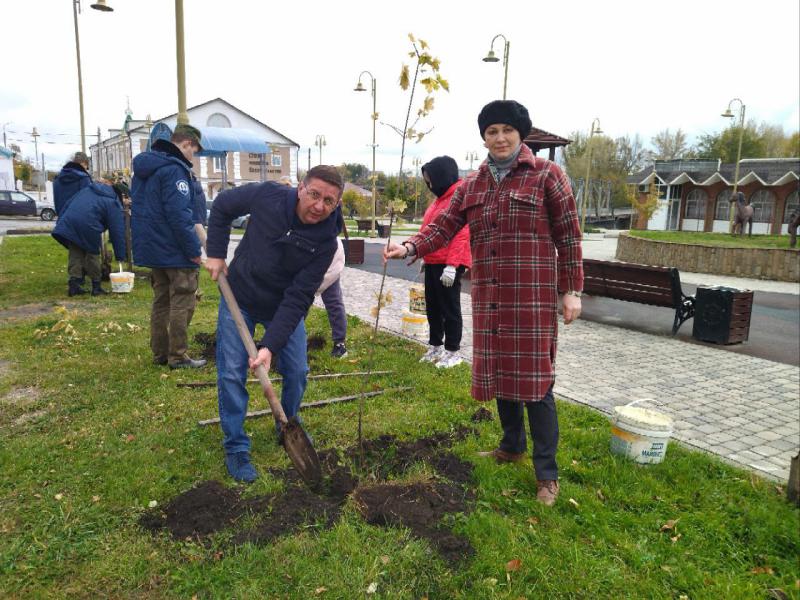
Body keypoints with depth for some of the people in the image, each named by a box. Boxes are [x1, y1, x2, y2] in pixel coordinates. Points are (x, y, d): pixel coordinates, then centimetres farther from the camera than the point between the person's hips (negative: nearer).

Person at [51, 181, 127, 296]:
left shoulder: (89, 189, 25)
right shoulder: (114, 204, 7)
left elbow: (69, 204, 23)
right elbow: (117, 231, 6)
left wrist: (61, 223, 26)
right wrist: (120, 256, 9)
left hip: (68, 223, 5)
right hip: (88, 226, -5)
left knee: (75, 254, 13)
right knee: (93, 254, 11)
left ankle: (73, 284, 10)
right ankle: (96, 286, 15)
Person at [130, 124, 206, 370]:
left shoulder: (143, 167, 15)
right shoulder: (174, 169, -17)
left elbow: (141, 208, 20)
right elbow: (179, 214, -23)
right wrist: (194, 250, -18)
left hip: (152, 248, 9)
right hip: (176, 251, -9)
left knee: (161, 301, 16)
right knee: (182, 303, -1)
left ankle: (160, 353, 21)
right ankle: (178, 356, 4)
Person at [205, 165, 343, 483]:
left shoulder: (325, 242, -23)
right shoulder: (267, 196, -24)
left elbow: (297, 298, -24)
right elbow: (222, 205, -3)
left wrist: (271, 345, -32)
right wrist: (216, 253, -9)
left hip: (285, 307, 1)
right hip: (239, 298, -1)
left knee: (297, 372, 3)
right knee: (231, 375, -4)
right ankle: (236, 448, 12)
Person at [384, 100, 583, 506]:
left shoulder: (546, 175, -2)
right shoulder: (472, 184, 12)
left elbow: (568, 236, -3)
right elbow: (445, 225, 4)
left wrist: (572, 290, -5)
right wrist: (411, 247, -15)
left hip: (532, 295, -5)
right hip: (489, 296, 5)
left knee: (533, 377, -4)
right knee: (498, 370, 13)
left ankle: (547, 473, 9)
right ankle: (512, 445, 34)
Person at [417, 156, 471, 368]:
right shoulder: (441, 198, 16)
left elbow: (462, 235, -21)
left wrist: (452, 265, -25)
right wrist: (425, 256, 20)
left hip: (448, 265, -9)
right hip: (433, 263, 9)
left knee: (449, 308, 1)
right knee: (433, 307, 16)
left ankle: (452, 351, 13)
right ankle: (435, 346, 28)